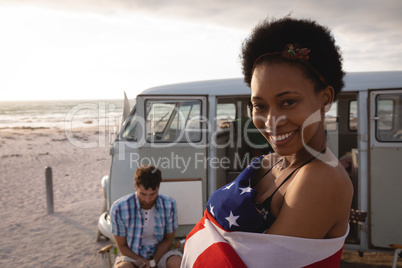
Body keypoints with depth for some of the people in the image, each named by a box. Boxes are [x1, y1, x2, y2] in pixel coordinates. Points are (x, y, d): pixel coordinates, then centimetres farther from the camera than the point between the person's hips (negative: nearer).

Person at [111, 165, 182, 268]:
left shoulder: (169, 205, -14)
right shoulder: (119, 208, -19)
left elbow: (168, 239, 0)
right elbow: (121, 246, -7)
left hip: (160, 251, 2)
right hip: (132, 254, -1)